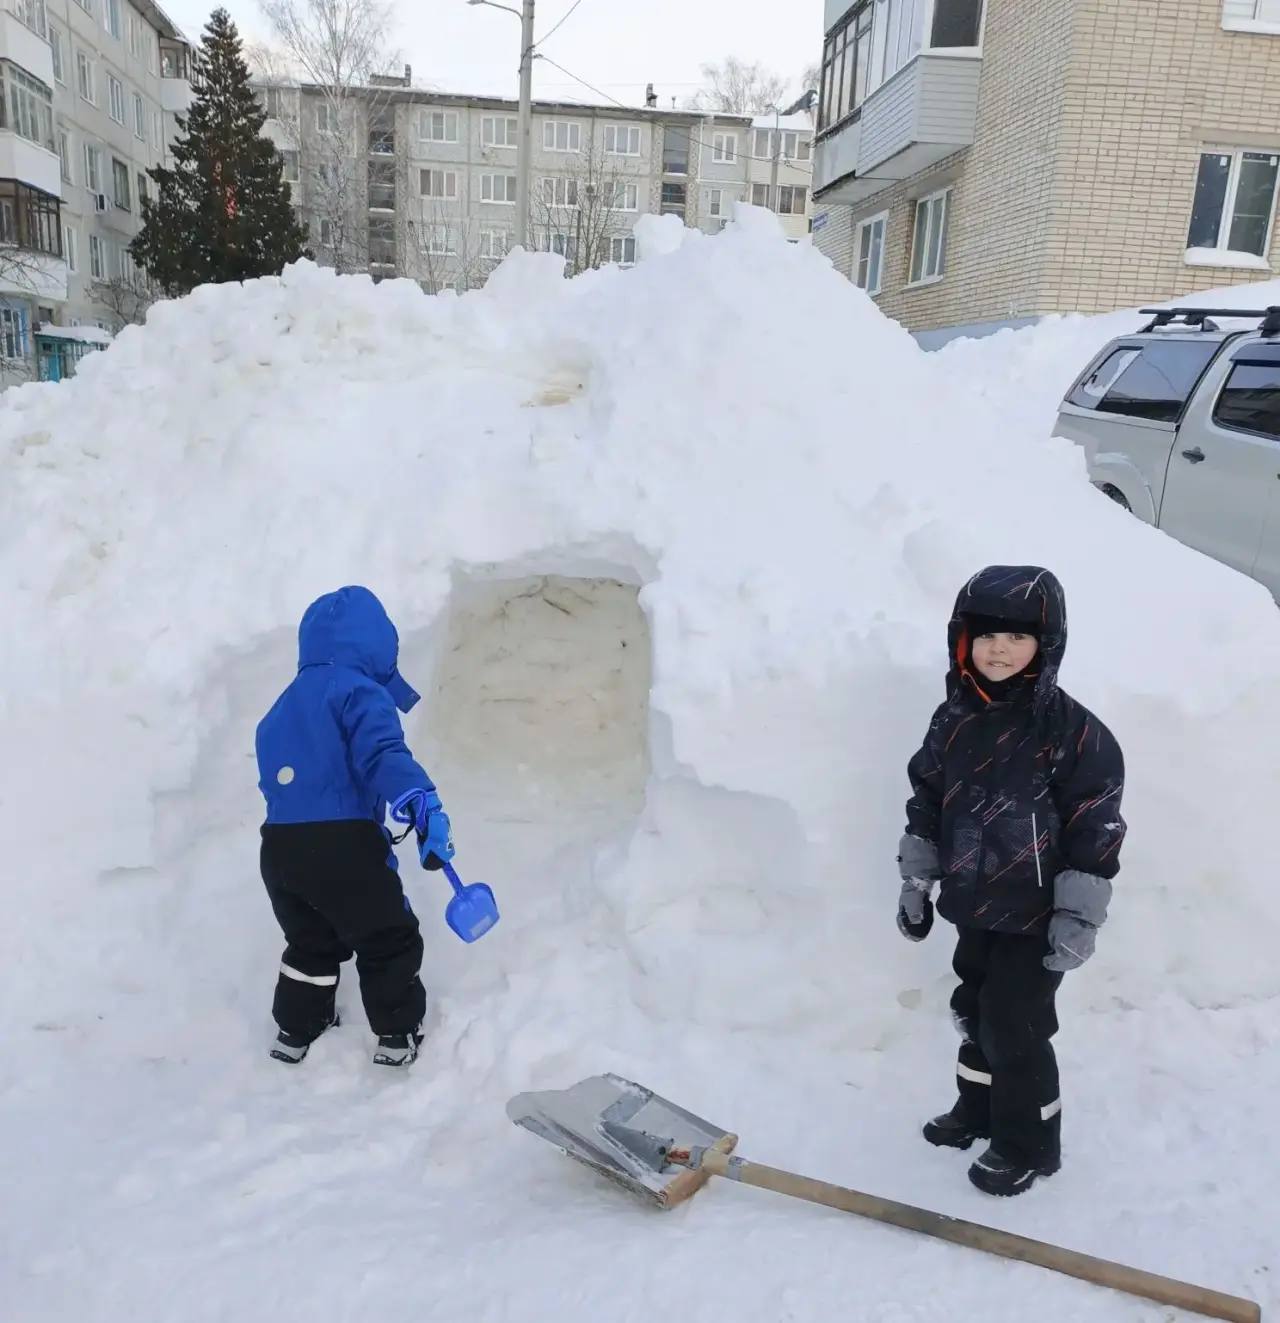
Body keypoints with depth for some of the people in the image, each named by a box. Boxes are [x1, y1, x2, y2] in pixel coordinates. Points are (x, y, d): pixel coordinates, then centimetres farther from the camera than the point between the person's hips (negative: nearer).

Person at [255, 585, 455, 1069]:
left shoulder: (282, 707, 22)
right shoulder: (357, 689, -5)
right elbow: (383, 755, -23)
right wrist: (424, 807, -35)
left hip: (277, 847, 8)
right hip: (340, 844, -7)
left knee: (312, 943, 30)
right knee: (389, 939, 13)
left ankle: (296, 1029, 39)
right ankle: (397, 1035, 21)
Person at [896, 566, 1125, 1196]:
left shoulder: (1075, 733, -18)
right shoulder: (955, 719, -1)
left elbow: (1096, 831, -15)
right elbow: (927, 804, 8)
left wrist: (1078, 917, -14)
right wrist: (915, 882, 9)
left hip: (1035, 917, -6)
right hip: (976, 907, 6)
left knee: (1016, 1030, 3)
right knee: (975, 1012, 20)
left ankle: (1030, 1146, 25)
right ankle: (978, 1110, 43)